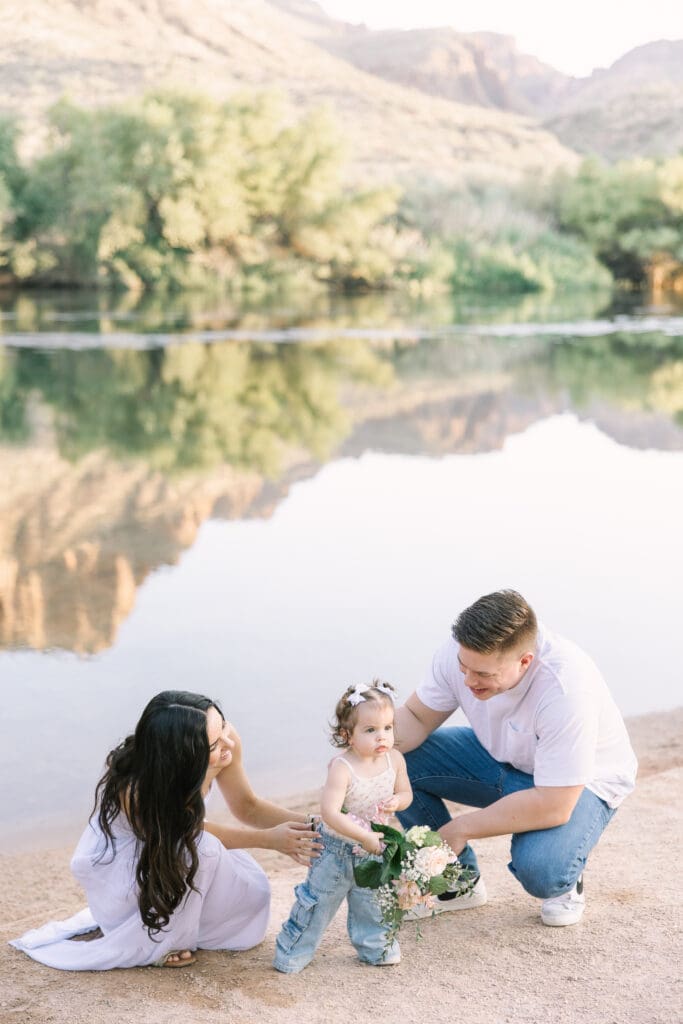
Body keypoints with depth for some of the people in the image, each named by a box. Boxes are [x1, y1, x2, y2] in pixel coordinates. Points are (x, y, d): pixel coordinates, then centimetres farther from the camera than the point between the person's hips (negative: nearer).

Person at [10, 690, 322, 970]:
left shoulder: (225, 743, -26)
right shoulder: (136, 790, -40)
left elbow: (247, 807, -7)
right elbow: (196, 835, -22)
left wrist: (304, 823, -21)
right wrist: (270, 839, -23)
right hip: (116, 861, -6)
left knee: (252, 893, -5)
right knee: (201, 851, -32)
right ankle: (155, 944, -11)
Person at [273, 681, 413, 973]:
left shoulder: (395, 760, -11)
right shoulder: (342, 768, -30)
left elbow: (406, 793, 4)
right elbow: (330, 812, -35)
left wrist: (396, 801, -20)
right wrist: (365, 837, -34)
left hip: (372, 850, 5)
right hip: (337, 850, -5)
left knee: (372, 902, 20)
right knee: (319, 899, 5)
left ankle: (375, 947, 41)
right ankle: (292, 953, 21)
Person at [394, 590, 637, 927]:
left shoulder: (566, 689, -39)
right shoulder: (464, 651, -22)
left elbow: (553, 806, -35)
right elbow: (415, 716, -7)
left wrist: (462, 828, -26)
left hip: (578, 785, -6)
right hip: (500, 758, 6)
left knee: (537, 870, -35)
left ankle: (566, 881, 5)